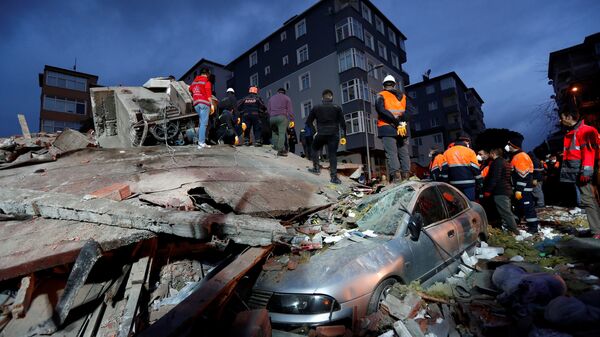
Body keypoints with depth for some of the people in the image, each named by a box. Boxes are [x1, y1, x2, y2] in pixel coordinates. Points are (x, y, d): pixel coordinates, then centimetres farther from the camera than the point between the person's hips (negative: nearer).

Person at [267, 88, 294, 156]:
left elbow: (268, 109, 22)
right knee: (282, 133, -11)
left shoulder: (271, 98, 27)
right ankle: (281, 149, -21)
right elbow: (289, 110, 6)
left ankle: (276, 146, 4)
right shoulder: (286, 98, 16)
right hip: (282, 117, -4)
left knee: (274, 132, 15)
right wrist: (291, 120, 5)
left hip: (272, 117, 4)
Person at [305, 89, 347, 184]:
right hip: (334, 134, 0)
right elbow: (342, 123, 3)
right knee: (332, 154, 2)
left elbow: (308, 122, 7)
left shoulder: (316, 108, 8)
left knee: (315, 149, 24)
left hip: (320, 134, 0)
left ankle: (316, 167, 16)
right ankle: (334, 176, -4)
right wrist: (344, 136, 6)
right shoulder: (337, 108, 6)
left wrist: (314, 132, 12)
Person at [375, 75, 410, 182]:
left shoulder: (381, 95, 5)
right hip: (402, 128, 4)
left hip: (388, 128, -4)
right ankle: (406, 175, 3)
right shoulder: (402, 96, 20)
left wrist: (394, 120, -14)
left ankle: (395, 175, -17)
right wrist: (400, 121, -1)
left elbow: (380, 109, -12)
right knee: (404, 153, 7)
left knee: (391, 153, -8)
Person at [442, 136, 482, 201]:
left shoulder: (446, 152, 9)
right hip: (468, 183, -3)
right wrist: (480, 183, 7)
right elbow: (476, 169, -1)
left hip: (454, 184, 3)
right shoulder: (470, 152, 0)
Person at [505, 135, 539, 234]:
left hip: (524, 189, -10)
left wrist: (519, 190, -23)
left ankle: (533, 226, 4)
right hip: (520, 188, 10)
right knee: (521, 206, 18)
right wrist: (517, 189, 25)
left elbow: (523, 176, -23)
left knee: (527, 207, -4)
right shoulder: (516, 156, 14)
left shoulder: (521, 156, -18)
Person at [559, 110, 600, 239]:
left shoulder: (585, 130, -5)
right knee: (587, 199, 7)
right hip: (574, 173, 8)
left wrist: (586, 170, -20)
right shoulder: (570, 134, 20)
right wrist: (565, 171, 15)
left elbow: (588, 151, -14)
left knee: (587, 199, -8)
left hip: (581, 171, -8)